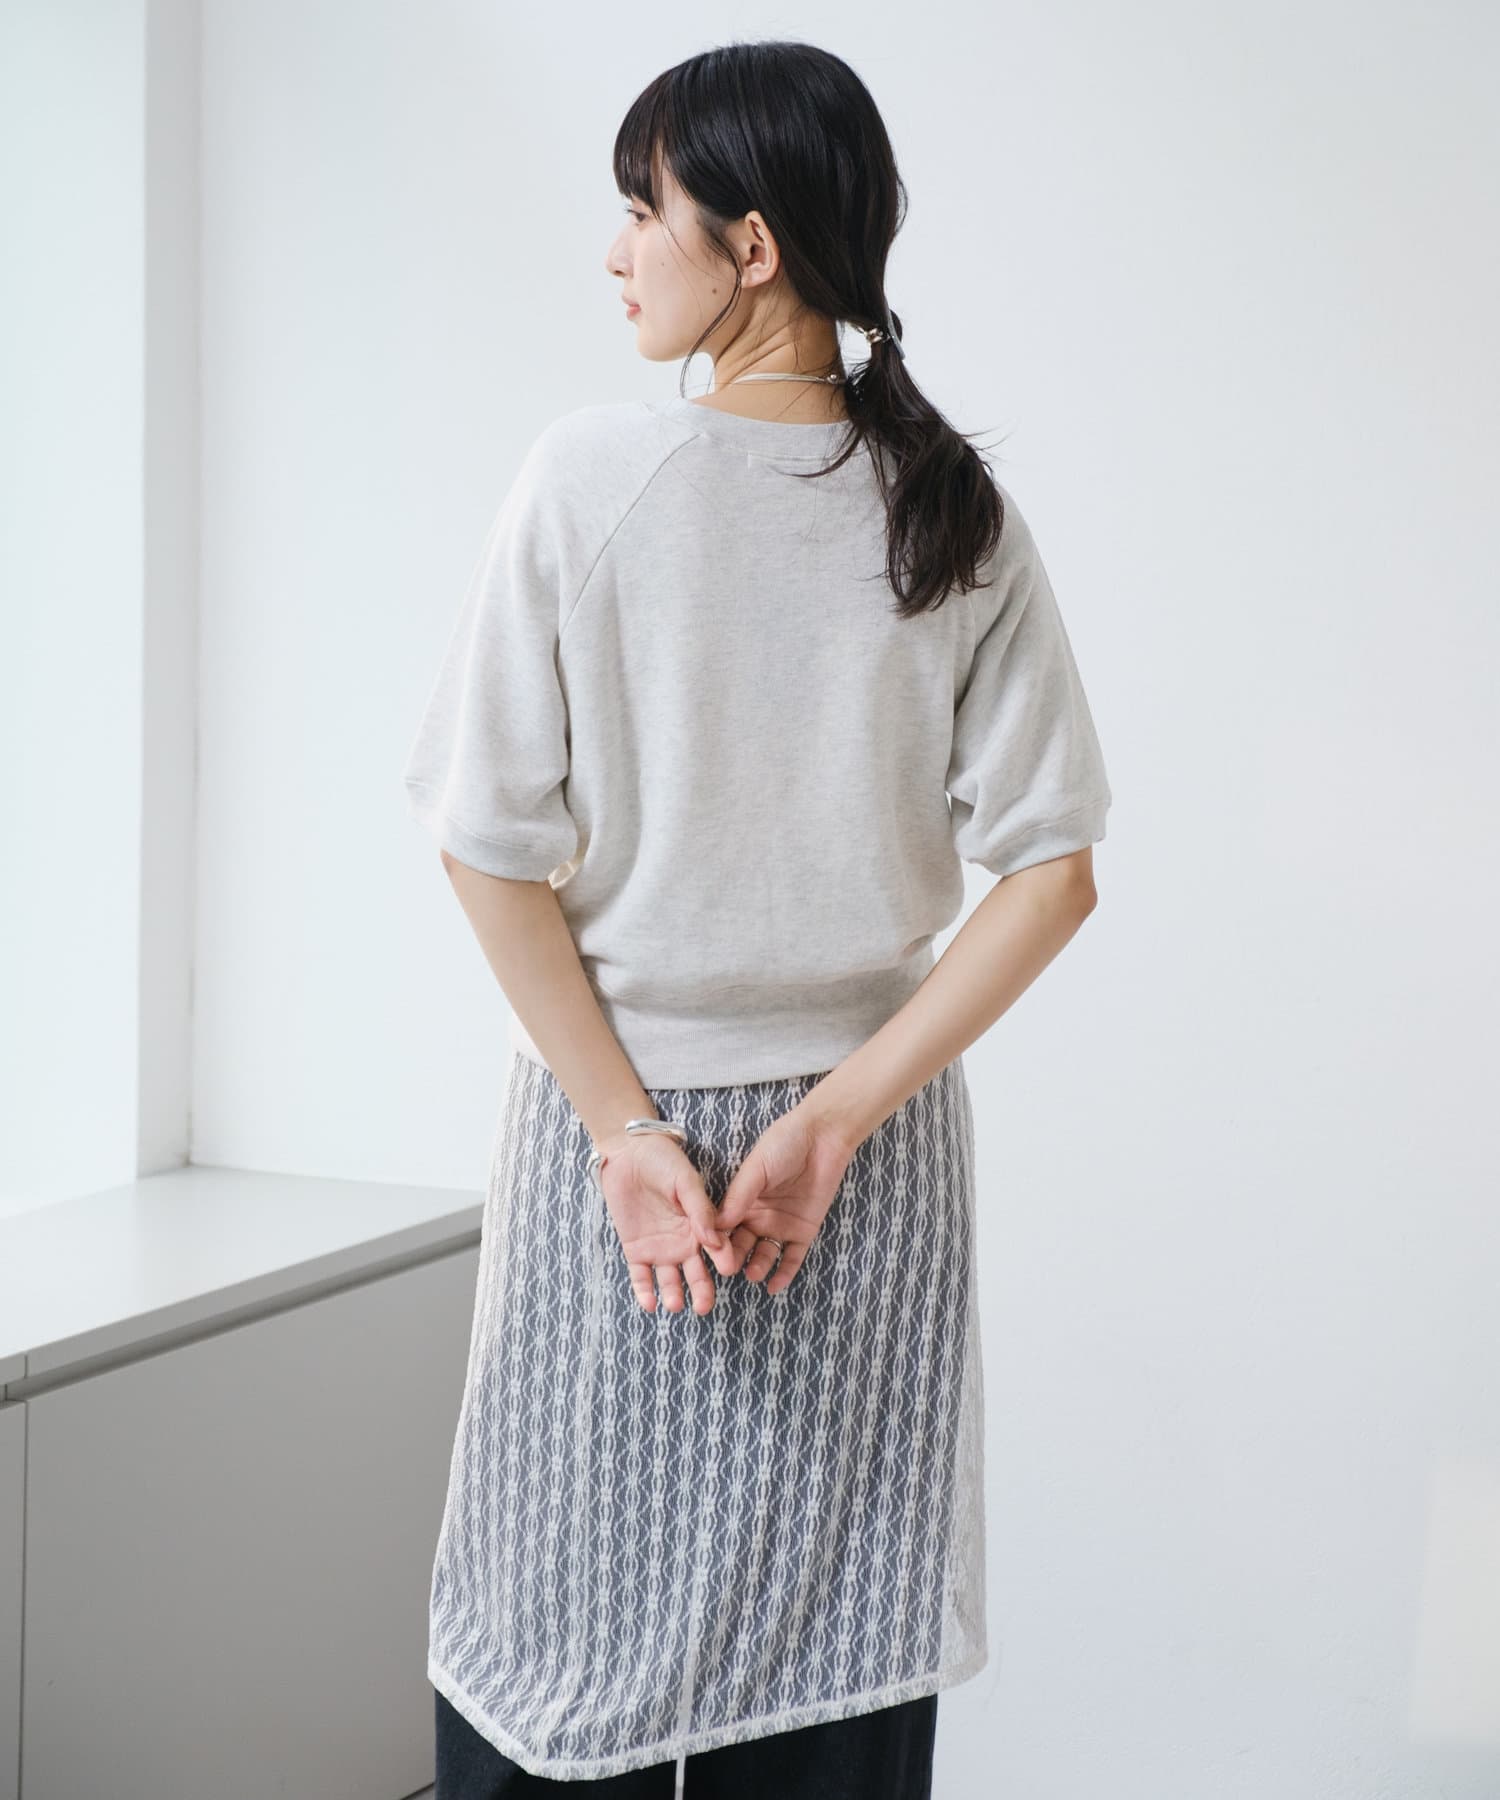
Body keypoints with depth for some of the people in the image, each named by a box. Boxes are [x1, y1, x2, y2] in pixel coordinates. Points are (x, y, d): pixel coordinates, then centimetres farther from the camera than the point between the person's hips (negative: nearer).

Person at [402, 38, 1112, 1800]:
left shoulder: (587, 477, -11)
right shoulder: (953, 511, -3)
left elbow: (493, 854, -13)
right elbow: (1052, 874, -6)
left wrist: (628, 1127, -9)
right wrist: (836, 1120, -8)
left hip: (612, 1111, -3)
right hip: (880, 1153, 3)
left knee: (567, 1625, 9)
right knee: (834, 1651, 11)